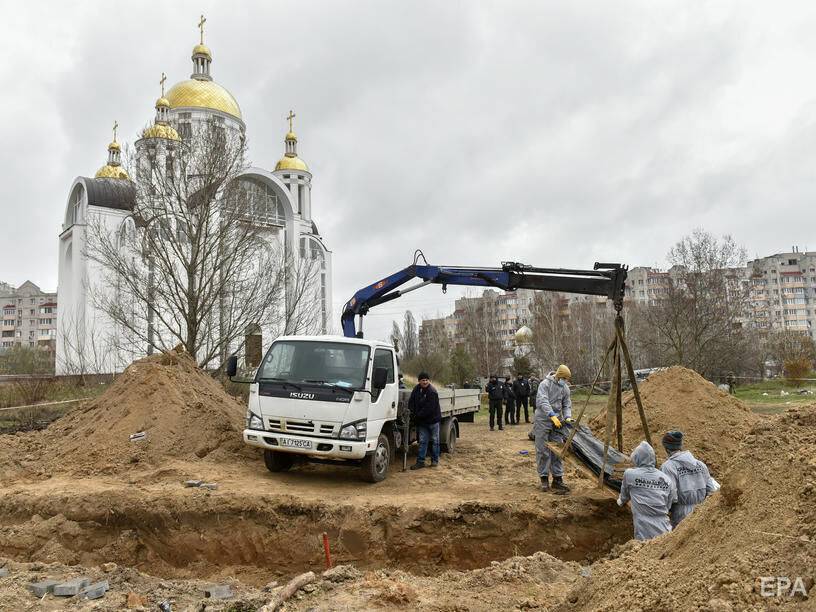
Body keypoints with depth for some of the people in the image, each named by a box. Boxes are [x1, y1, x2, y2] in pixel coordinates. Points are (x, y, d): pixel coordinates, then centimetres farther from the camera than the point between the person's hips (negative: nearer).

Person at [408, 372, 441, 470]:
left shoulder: (432, 392, -20)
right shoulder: (416, 389, 3)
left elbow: (429, 408, -23)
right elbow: (411, 402, 7)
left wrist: (417, 416, -19)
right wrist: (412, 413, -9)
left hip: (433, 419, -5)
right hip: (422, 421, 5)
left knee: (435, 440, 7)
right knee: (422, 441, 5)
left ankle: (435, 460, 19)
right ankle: (420, 461, 7)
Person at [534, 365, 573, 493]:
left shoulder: (565, 388, 6)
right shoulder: (545, 384, -12)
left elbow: (567, 405, 9)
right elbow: (543, 401, -24)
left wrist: (568, 417, -11)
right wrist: (552, 415, -36)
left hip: (557, 421, 5)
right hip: (543, 421, -5)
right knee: (543, 451, 0)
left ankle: (557, 479, 10)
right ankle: (544, 478, 9)